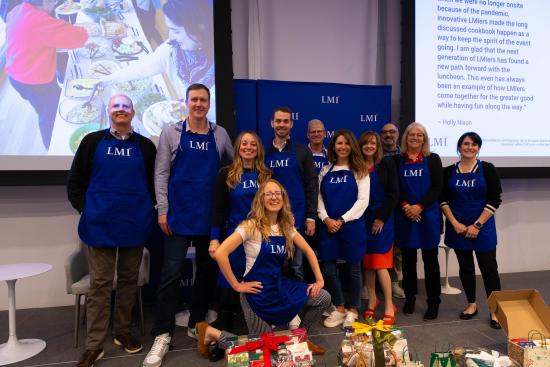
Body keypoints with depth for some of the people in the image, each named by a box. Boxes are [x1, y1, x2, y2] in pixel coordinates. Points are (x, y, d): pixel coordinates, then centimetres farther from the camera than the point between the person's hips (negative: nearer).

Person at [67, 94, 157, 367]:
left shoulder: (145, 145, 6)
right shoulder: (93, 142, 4)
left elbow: (154, 182, 11)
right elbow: (75, 180, 7)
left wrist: (147, 209, 3)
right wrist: (85, 209, 0)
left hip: (135, 223, 2)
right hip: (101, 223, -1)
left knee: (129, 279, 12)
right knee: (100, 283, 4)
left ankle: (123, 331, 29)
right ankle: (94, 345, 15)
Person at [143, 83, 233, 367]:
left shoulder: (220, 134, 8)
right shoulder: (171, 133, 2)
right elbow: (161, 173, -1)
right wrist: (162, 210, -8)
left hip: (210, 216, 3)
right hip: (179, 216, -2)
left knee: (207, 271, 10)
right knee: (171, 273, -2)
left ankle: (196, 324, 28)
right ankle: (163, 334, 10)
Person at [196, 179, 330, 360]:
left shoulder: (287, 227, 3)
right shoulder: (251, 226, -16)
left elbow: (308, 251, 13)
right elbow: (220, 254, -25)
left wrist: (319, 279, 3)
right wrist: (236, 285, -18)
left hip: (280, 285, 6)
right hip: (257, 291, -6)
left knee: (324, 298, -4)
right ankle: (210, 332, 18)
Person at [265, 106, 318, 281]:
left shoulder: (302, 151, 3)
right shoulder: (264, 152, 8)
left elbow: (312, 185, 0)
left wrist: (311, 216, -7)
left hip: (296, 217, -2)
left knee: (296, 266, 8)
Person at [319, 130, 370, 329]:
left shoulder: (360, 170, 2)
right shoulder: (325, 171, 11)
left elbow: (362, 201, -6)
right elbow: (319, 198, 6)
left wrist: (342, 220, -13)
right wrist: (326, 219, -10)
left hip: (352, 226, -2)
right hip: (328, 226, 3)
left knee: (353, 268, 7)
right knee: (328, 268, 4)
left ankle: (352, 310, 25)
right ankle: (339, 308, 24)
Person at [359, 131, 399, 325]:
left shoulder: (387, 164, -1)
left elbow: (393, 194, -4)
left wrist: (381, 218, -10)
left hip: (382, 219, -3)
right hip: (362, 220, 3)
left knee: (379, 264, -7)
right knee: (367, 263, 9)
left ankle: (389, 306, 6)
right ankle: (372, 300, 25)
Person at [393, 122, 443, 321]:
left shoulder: (433, 159, 4)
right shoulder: (397, 160, 7)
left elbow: (437, 187, -3)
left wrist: (420, 206, -13)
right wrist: (404, 206, -13)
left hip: (428, 215, -1)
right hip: (404, 215, 1)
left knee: (430, 259, 4)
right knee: (408, 259, 9)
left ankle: (433, 302, 15)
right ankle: (409, 297, 24)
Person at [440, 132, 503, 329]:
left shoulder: (487, 169, -2)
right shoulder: (449, 171, 4)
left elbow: (495, 200, -6)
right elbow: (443, 200, 2)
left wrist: (477, 225, -12)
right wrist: (455, 223, -9)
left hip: (483, 228, -2)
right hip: (457, 228, 2)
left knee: (489, 267, 0)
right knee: (465, 267, 11)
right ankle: (471, 304, 26)